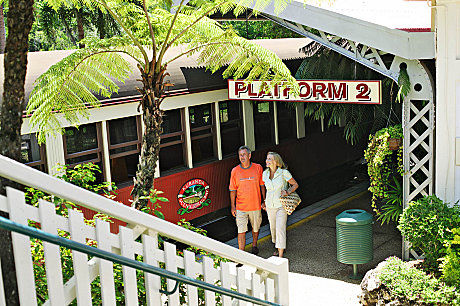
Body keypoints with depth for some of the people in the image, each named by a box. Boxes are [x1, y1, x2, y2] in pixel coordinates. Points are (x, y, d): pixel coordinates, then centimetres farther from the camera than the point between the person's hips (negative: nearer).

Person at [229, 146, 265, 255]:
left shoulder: (258, 168, -4)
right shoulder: (235, 171, -5)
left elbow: (262, 185, 5)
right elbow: (232, 190, 1)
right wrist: (233, 206, 0)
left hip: (255, 205, 1)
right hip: (241, 207, -1)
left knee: (255, 228, 18)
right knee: (241, 231, -5)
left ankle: (254, 245, 42)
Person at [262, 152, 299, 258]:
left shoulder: (284, 173, -15)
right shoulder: (265, 174, -2)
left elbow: (295, 185, -3)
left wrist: (288, 191, -19)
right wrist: (264, 202, 12)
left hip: (281, 205, -5)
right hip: (270, 205, 5)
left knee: (280, 229, -11)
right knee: (273, 227, 17)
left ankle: (281, 255, -7)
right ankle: (277, 246, 42)